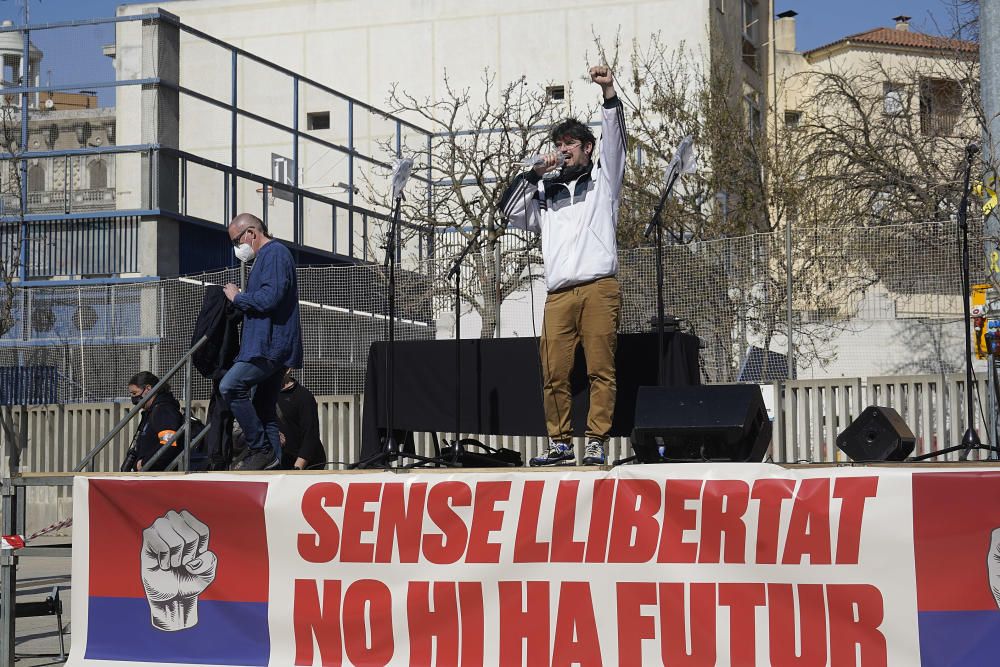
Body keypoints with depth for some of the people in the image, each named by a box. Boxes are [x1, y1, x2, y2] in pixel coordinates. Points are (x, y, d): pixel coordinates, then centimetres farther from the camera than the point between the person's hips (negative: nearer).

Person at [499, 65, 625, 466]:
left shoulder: (603, 179, 19)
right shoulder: (545, 191, 26)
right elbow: (510, 211, 14)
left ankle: (596, 443, -7)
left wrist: (609, 92, -7)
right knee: (554, 373, -3)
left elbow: (615, 139, 5)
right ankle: (560, 443, 3)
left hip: (599, 288, -3)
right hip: (558, 293, 3)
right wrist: (535, 173, 8)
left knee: (601, 369, -8)